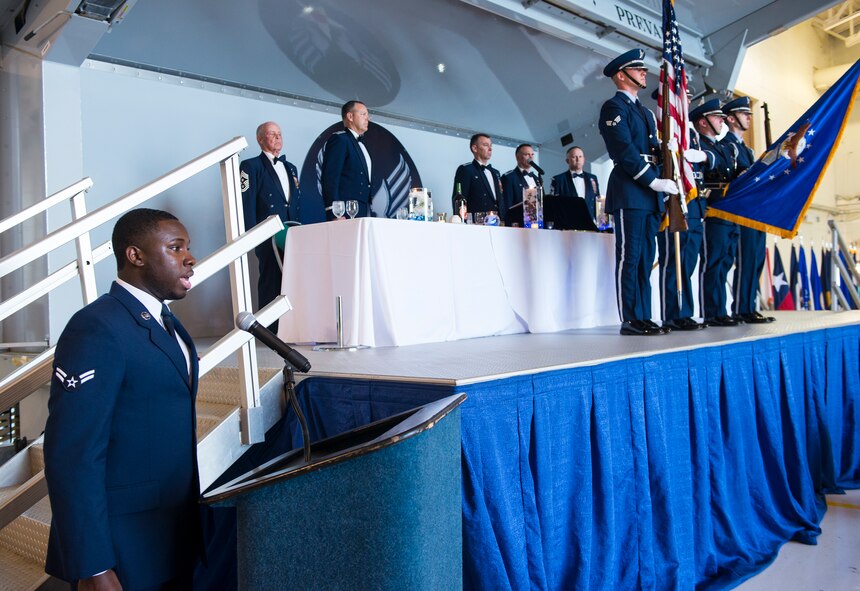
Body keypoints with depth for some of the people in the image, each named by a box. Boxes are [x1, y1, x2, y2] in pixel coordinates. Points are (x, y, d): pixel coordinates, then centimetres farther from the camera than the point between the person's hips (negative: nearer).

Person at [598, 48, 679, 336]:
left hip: (649, 194, 9)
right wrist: (655, 181, -16)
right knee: (629, 256, -8)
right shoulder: (614, 107, -2)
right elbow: (625, 151, -13)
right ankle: (630, 320, -6)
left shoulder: (645, 111, 26)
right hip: (629, 192, -9)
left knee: (645, 257, 7)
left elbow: (653, 148, 23)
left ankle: (643, 317, 10)